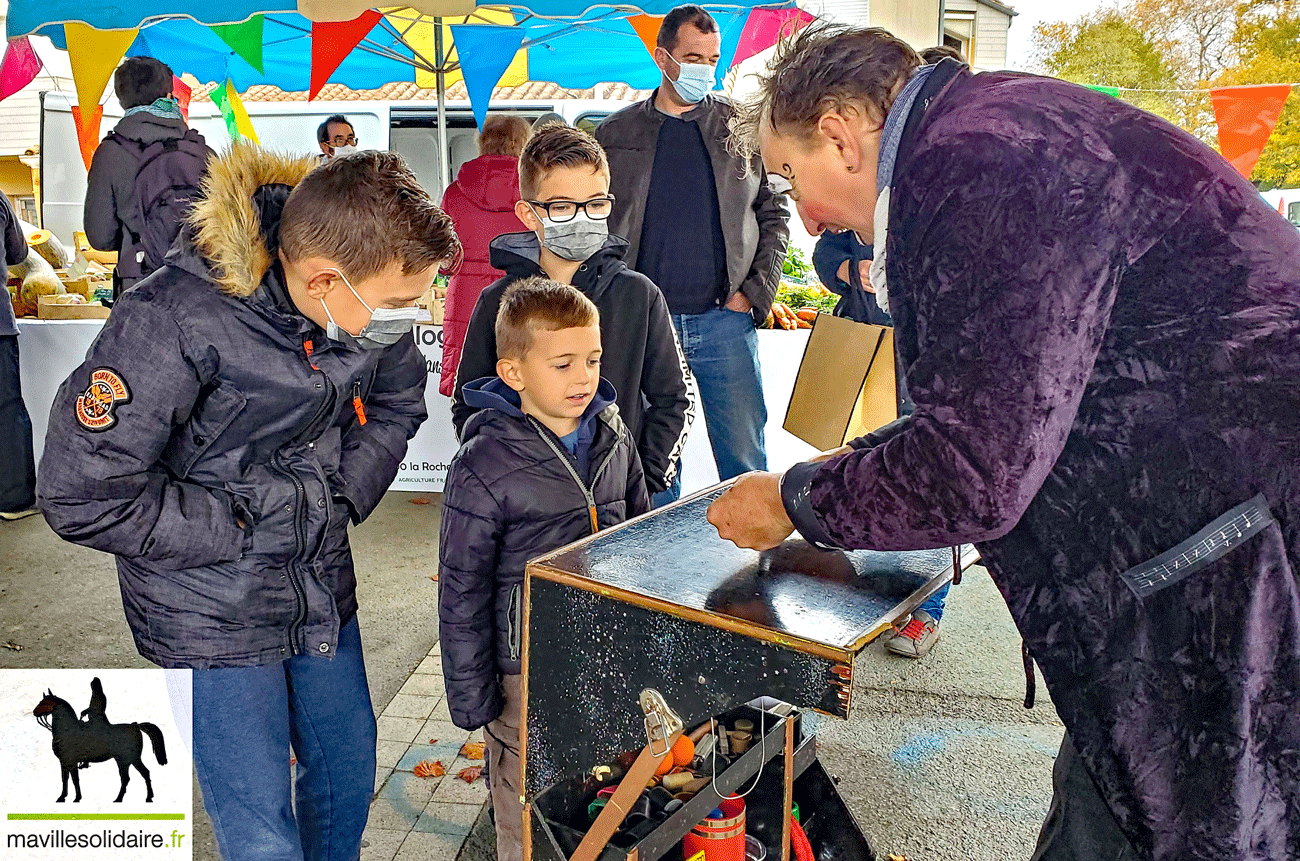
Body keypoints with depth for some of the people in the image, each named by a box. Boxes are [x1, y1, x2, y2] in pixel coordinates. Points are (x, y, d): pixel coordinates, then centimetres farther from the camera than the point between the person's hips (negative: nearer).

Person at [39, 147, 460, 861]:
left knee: (350, 774, 22)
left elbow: (396, 402, 12)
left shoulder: (370, 305, -9)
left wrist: (346, 496, -1)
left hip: (324, 587, 6)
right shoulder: (171, 322, -27)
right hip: (213, 608, -5)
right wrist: (240, 531, -19)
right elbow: (82, 493, -24)